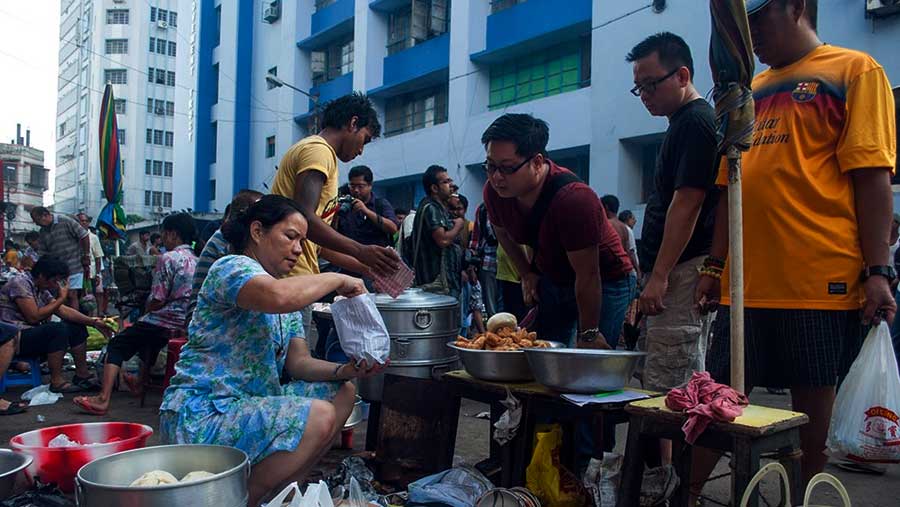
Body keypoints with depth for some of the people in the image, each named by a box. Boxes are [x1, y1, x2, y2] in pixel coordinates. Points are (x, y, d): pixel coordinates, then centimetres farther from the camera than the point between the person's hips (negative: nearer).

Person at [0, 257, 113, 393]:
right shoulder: (20, 283, -16)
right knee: (58, 329, -30)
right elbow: (34, 316, -23)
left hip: (32, 334, 9)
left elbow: (64, 310, 6)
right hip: (14, 338, -9)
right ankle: (57, 381, -21)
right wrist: (61, 298, -15)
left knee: (77, 327, 3)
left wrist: (94, 322, -2)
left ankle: (82, 375, 4)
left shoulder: (41, 289, 10)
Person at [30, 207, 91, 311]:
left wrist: (86, 256, -6)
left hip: (74, 266, -6)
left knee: (71, 295, -9)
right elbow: (43, 254, 10)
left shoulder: (65, 221, -10)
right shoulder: (42, 233, 9)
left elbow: (84, 236, -8)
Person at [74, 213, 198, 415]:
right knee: (148, 339, 36)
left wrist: (146, 311, 6)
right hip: (187, 324, 8)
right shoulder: (196, 261, 12)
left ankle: (104, 398, -8)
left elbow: (157, 300, -15)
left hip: (166, 322, -8)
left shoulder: (168, 258, -12)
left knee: (116, 345, 2)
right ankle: (140, 382, 51)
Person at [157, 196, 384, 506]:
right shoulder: (232, 267, -12)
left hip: (251, 404, 10)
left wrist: (347, 370, -9)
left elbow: (299, 362, 9)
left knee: (342, 393, 4)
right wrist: (337, 280, -19)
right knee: (319, 416, -25)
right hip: (202, 414, -9)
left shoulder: (289, 297, 16)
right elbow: (279, 297, -35)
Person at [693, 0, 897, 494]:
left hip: (821, 281, -5)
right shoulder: (751, 91, 18)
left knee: (812, 406, 7)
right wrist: (714, 267, 13)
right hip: (746, 282, 5)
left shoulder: (854, 70, 3)